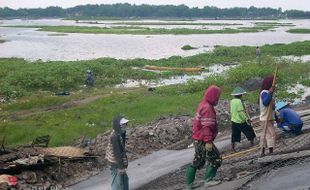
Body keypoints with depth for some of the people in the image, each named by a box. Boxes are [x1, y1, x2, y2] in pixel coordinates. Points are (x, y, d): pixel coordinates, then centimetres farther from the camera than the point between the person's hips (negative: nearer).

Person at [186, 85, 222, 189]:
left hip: (198, 139, 10)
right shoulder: (208, 108, -18)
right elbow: (206, 127, -24)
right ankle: (208, 180, 4)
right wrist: (208, 141, -25)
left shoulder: (203, 105, 13)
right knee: (216, 159, 0)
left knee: (198, 161, 16)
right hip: (203, 140, -10)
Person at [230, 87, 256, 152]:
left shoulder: (232, 101, 6)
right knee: (250, 132, 9)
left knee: (234, 135, 10)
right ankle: (252, 144, 15)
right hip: (241, 121, -7)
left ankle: (232, 147, 9)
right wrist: (247, 119, -17)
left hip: (234, 120, 7)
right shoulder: (239, 101, -17)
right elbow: (241, 112, -21)